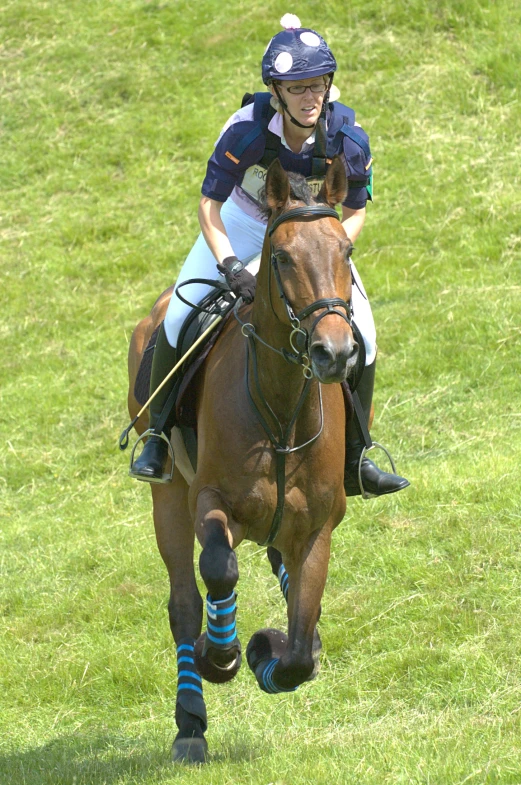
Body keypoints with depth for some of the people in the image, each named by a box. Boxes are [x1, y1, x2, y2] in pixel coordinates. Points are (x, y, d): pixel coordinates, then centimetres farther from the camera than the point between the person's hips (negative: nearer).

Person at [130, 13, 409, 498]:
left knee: (361, 333, -9)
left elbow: (355, 211, -11)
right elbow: (209, 203, -25)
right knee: (179, 317, -14)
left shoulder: (349, 139, -28)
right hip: (241, 225, -1)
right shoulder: (249, 129, -34)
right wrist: (230, 266, -38)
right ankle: (157, 433, 9)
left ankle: (353, 461, 8)